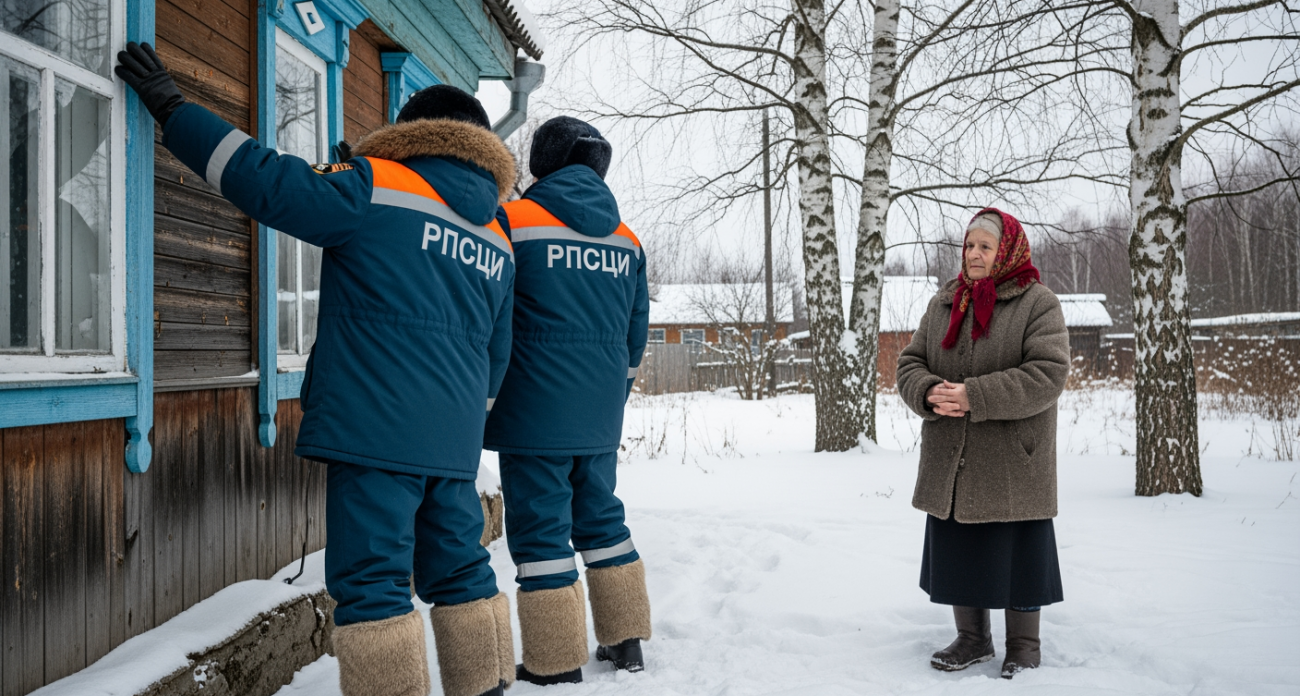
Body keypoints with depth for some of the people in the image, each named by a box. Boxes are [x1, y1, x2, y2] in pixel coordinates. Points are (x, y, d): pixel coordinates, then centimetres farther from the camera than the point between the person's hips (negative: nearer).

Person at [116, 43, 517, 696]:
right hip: (453, 442, 7)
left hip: (375, 429, -6)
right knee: (458, 570, 17)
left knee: (371, 581, -1)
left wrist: (172, 110, 3)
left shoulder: (376, 188, -3)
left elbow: (267, 180, -7)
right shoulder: (498, 243, 17)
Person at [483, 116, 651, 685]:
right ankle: (625, 642, 24)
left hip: (536, 410, -6)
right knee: (600, 516, 17)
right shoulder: (626, 239, 10)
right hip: (601, 414, 6)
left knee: (539, 527, 1)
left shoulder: (514, 221, -6)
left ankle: (556, 665, 6)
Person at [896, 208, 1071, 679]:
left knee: (1017, 554, 5)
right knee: (959, 552, 12)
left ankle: (1024, 647, 23)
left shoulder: (1038, 304, -6)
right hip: (951, 464, 5)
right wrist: (928, 393, -15)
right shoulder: (943, 304, 12)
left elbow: (1048, 374, -17)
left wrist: (975, 397, -24)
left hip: (1013, 463, -5)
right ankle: (973, 639, 29)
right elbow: (910, 363, 9)